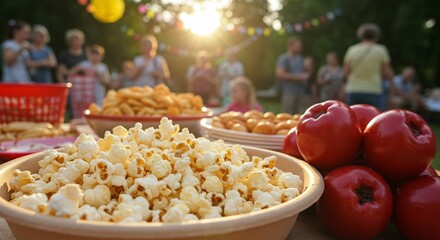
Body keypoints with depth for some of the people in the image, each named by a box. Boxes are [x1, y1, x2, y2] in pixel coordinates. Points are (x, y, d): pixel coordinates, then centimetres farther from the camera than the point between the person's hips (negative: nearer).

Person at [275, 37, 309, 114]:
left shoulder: (300, 58, 16)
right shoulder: (284, 58, -7)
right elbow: (280, 73, -17)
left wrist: (305, 76, 4)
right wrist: (297, 77, -13)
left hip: (299, 91, 8)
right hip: (288, 91, -7)